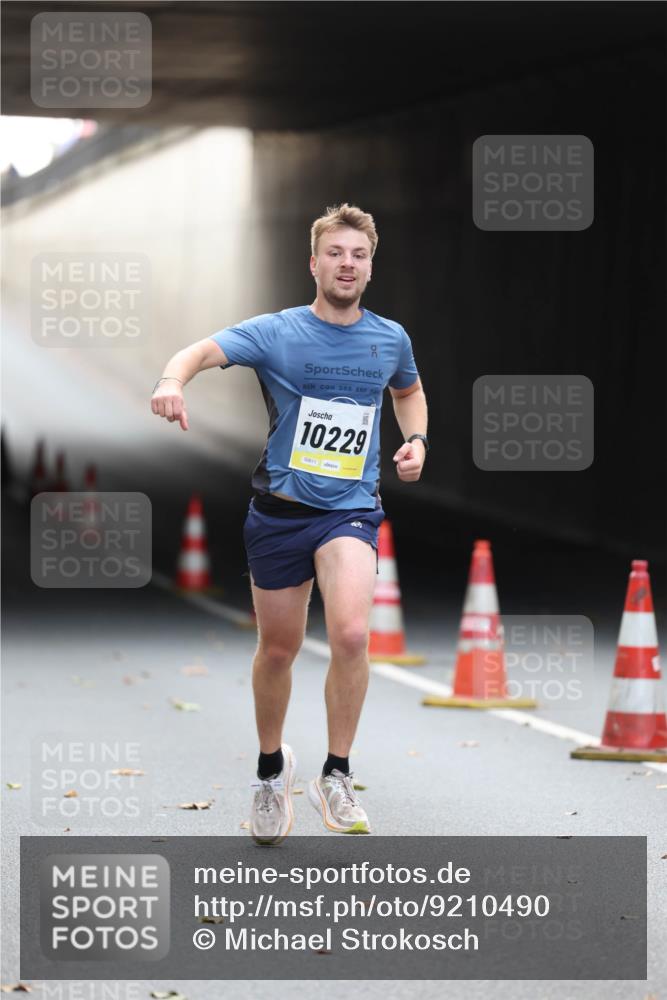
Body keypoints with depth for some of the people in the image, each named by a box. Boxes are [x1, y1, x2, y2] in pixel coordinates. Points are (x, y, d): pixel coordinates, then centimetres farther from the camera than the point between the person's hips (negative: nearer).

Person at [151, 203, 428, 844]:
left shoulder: (390, 339, 4)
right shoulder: (276, 333, -7)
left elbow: (408, 389, 27)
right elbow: (205, 350, -24)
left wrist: (415, 439, 7)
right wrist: (173, 379, -46)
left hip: (351, 511, 0)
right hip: (279, 512, 0)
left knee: (351, 635, -24)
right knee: (278, 649, 11)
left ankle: (336, 777, -9)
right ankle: (271, 768, 38)